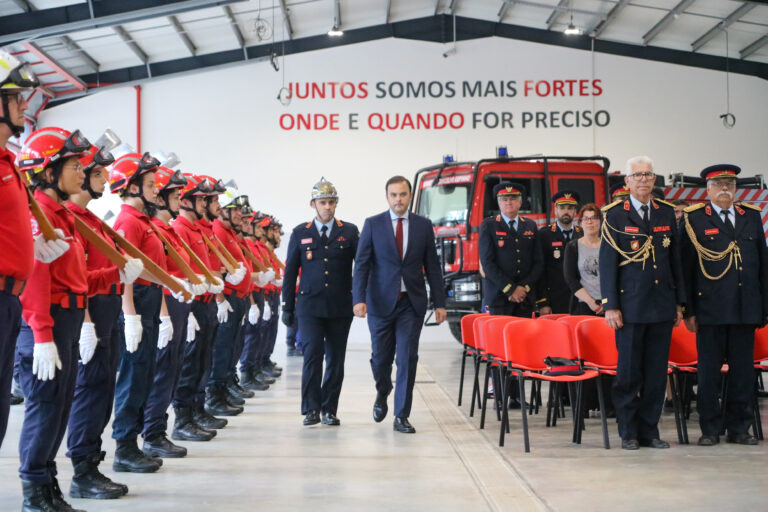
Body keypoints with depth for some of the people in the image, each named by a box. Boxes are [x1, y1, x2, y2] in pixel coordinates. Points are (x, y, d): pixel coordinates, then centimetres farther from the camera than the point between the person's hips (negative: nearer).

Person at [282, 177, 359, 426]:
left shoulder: (350, 232, 6)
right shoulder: (300, 233, 7)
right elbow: (290, 272, 9)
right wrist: (287, 307, 6)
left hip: (340, 307, 1)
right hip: (310, 306, -1)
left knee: (336, 359, 4)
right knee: (312, 354, -12)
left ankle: (329, 410, 15)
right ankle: (311, 409, -6)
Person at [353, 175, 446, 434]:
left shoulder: (423, 225, 6)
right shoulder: (372, 224, 2)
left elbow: (432, 266, 7)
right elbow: (361, 264, -2)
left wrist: (439, 303, 3)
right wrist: (359, 299, -13)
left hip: (411, 303, 1)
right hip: (381, 302, 0)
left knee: (408, 359, -2)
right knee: (381, 357, 6)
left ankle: (401, 417, 5)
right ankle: (382, 395, 37)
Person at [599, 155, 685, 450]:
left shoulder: (667, 213, 11)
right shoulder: (614, 215, -1)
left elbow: (675, 260, 14)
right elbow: (607, 263, -3)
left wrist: (679, 302, 11)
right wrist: (610, 306, -9)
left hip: (662, 306, 4)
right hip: (630, 307, -4)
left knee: (657, 372, 7)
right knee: (628, 371, 1)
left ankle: (649, 430, 16)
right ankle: (629, 433, 12)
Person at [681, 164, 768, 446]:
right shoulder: (694, 219, 2)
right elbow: (686, 268, -1)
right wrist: (688, 311, -5)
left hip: (745, 309, 3)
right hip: (711, 309, -3)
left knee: (743, 370, 7)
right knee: (709, 370, 1)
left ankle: (739, 428, 17)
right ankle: (710, 428, 11)